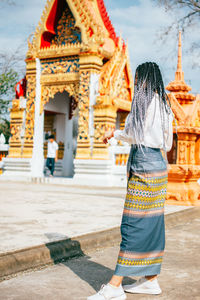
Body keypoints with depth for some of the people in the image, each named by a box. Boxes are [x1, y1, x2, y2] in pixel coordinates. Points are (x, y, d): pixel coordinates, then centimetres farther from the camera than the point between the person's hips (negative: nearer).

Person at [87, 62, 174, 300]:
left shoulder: (145, 100, -9)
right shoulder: (163, 103, 17)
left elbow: (135, 136, -14)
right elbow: (167, 143, 18)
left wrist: (114, 133, 4)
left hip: (145, 164, -10)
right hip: (159, 163, 10)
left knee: (133, 223, -11)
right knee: (153, 222, 11)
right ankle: (151, 280, 18)